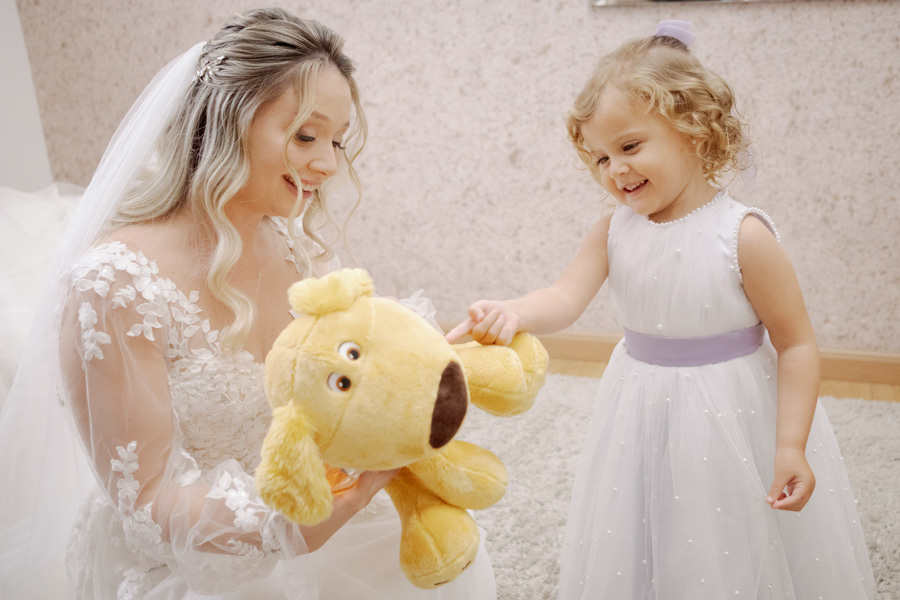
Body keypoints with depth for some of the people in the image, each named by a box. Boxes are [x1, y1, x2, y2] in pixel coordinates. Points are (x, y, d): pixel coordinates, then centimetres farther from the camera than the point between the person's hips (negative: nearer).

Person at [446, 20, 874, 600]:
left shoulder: (743, 236, -17)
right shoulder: (613, 231, -4)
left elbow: (797, 345, -13)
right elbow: (565, 298, -16)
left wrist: (791, 447, -17)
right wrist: (511, 313, -37)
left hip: (733, 419, -4)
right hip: (645, 418, 4)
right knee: (636, 554, 18)